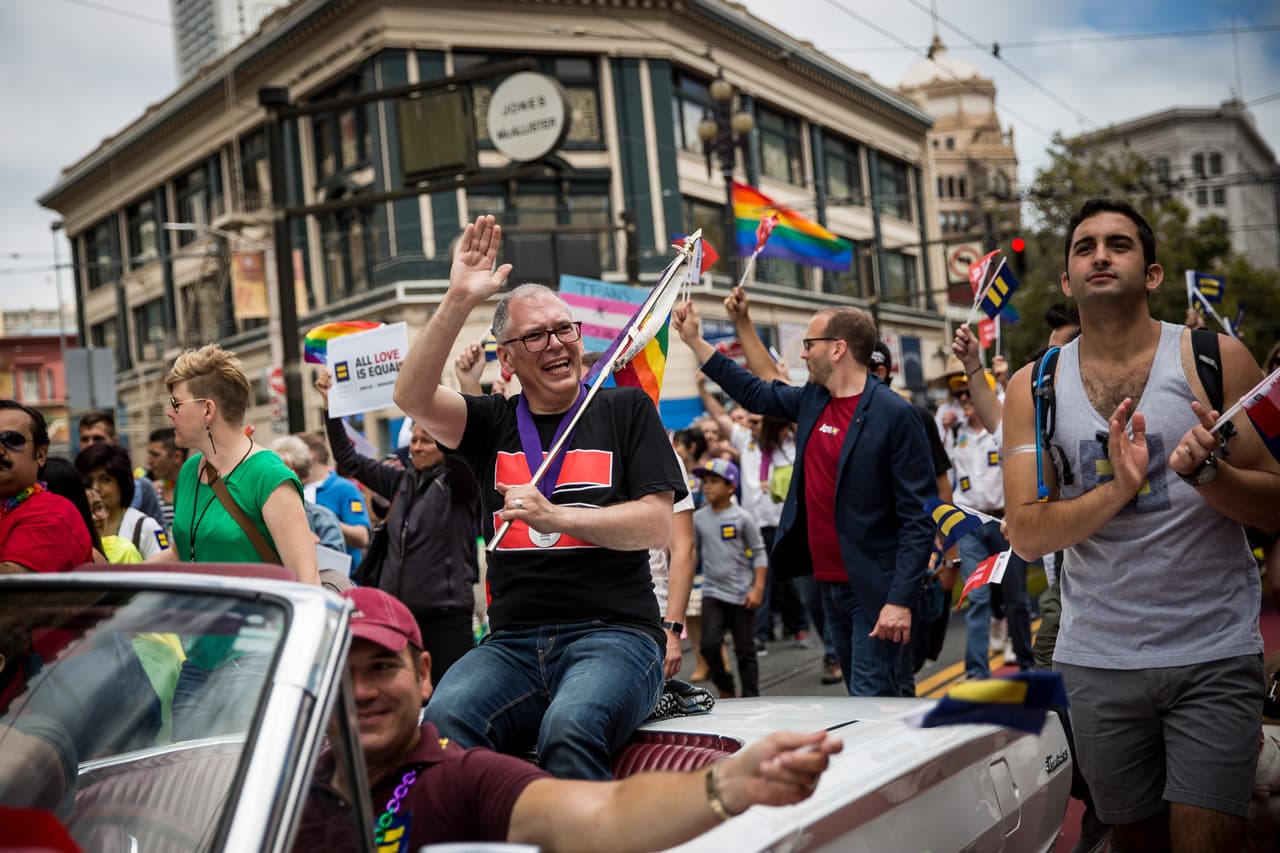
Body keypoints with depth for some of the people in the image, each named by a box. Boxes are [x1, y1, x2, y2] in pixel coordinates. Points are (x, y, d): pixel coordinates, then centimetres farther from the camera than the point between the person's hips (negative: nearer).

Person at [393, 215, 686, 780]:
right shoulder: (494, 423, 16)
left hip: (614, 632, -2)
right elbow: (412, 397, -3)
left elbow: (657, 525, 1)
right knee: (445, 720, -29)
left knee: (569, 729, -35)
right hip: (513, 642, 3)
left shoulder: (625, 410, 10)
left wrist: (556, 516, -11)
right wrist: (459, 301, -10)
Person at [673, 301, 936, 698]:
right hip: (828, 584, 8)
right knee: (862, 698, 15)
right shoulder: (813, 401, 8)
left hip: (875, 590, -8)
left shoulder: (894, 415, -14)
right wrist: (693, 340, 26)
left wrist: (901, 600, -21)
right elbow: (754, 393, 26)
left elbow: (918, 517, -15)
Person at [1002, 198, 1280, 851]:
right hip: (1096, 657, 2)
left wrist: (1206, 472, -24)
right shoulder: (1035, 386, 2)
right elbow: (1026, 535, -4)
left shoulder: (1215, 358, -3)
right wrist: (1118, 488, -20)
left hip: (1213, 654, -2)